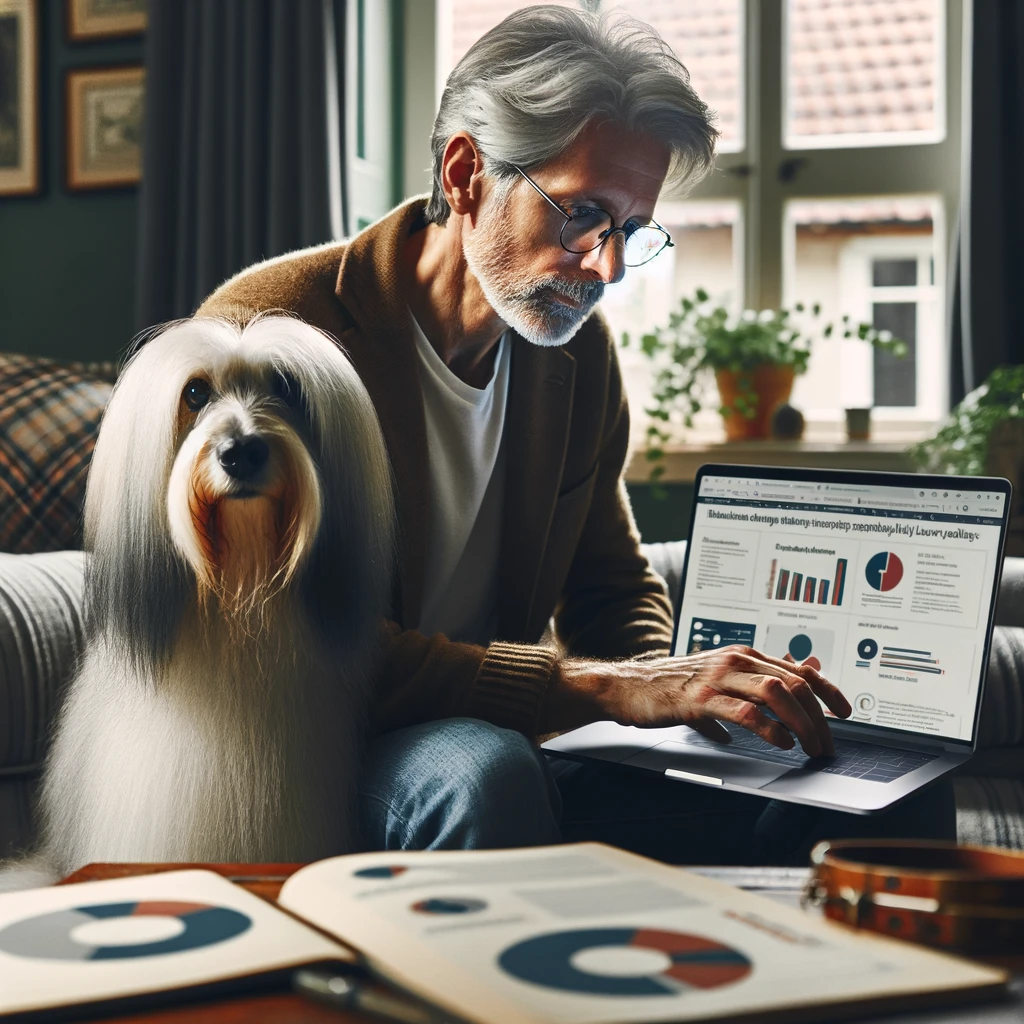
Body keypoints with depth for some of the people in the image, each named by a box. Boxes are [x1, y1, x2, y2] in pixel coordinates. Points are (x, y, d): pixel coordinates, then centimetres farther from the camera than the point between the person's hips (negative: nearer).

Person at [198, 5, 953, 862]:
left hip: (490, 755, 6)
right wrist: (613, 689, -32)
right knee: (479, 767, -38)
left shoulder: (580, 351, 7)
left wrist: (675, 686, -7)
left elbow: (614, 586, 18)